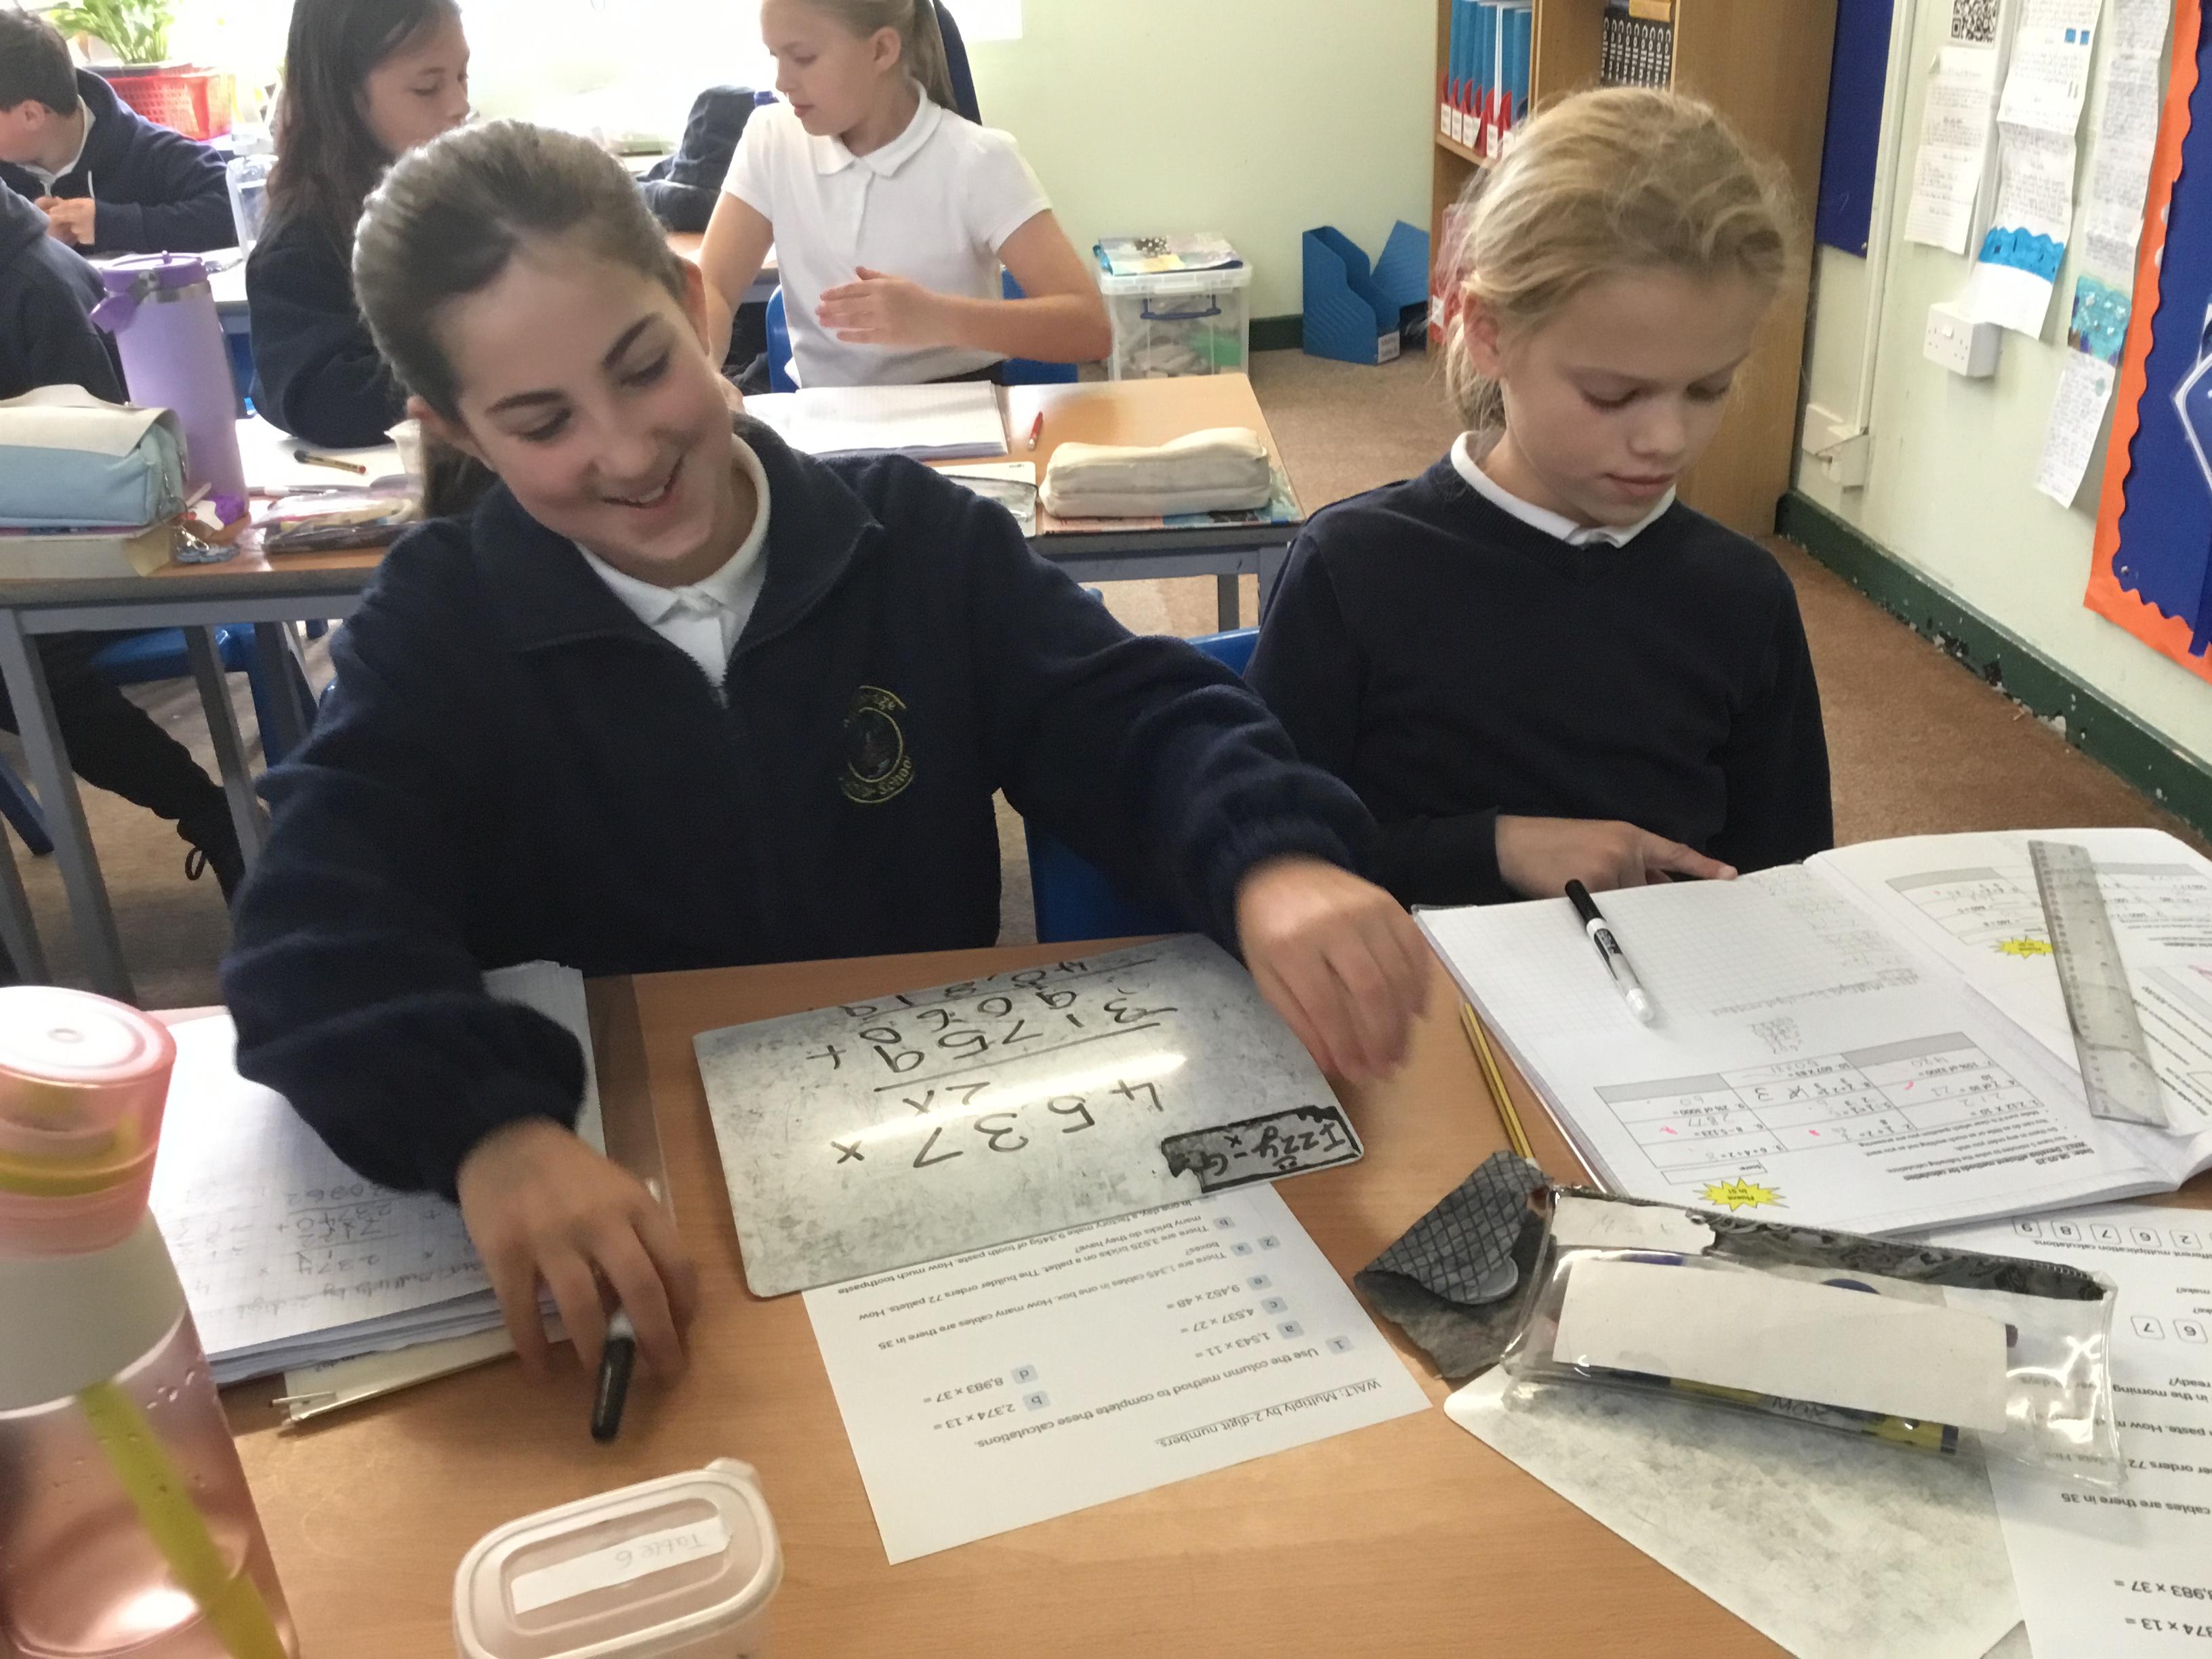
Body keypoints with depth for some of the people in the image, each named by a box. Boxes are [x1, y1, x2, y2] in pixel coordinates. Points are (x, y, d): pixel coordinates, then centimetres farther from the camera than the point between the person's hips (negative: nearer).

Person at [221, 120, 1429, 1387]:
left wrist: (1271, 861, -35)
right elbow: (319, 941, -20)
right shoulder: (436, 628, -6)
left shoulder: (923, 540, -2)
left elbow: (1132, 723, -10)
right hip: (618, 1203, -2)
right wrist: (490, 1130, -43)